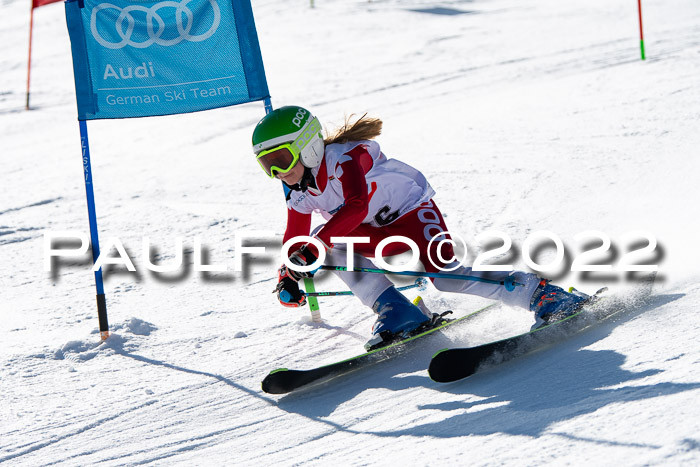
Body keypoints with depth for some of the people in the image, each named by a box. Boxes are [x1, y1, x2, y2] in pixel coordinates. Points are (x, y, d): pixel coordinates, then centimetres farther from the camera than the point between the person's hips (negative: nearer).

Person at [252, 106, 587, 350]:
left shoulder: (343, 159, -28)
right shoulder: (298, 194, -4)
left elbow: (357, 206, -44)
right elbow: (295, 235, 10)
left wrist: (312, 247, -51)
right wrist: (287, 278, -9)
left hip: (413, 210, -7)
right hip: (380, 234, 7)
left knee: (445, 274, -27)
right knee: (332, 245, -21)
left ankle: (536, 292, -16)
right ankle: (397, 313, -22)